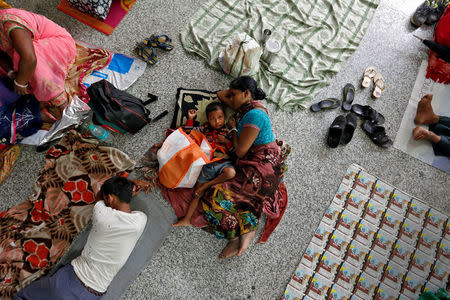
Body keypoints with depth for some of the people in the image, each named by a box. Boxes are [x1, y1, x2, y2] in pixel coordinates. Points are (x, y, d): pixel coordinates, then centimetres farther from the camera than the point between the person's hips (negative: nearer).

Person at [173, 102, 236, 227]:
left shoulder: (229, 131, 6)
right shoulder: (205, 129, 12)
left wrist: (227, 141, -11)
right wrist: (190, 119, 10)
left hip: (223, 164, -2)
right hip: (206, 164, 2)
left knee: (231, 172, -38)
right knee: (197, 193, 2)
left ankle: (207, 184, -19)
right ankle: (186, 219, 8)